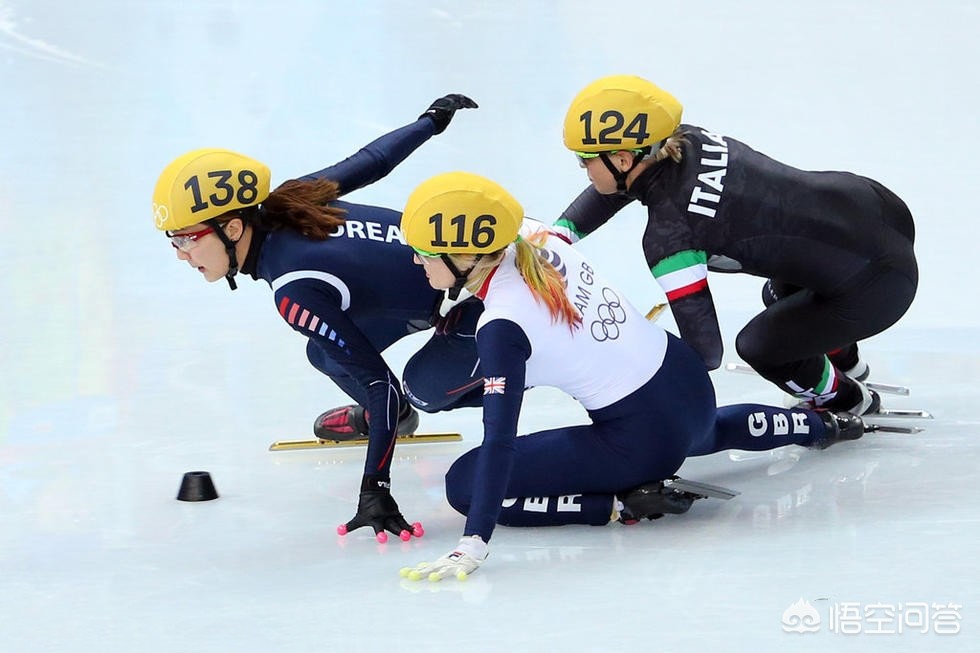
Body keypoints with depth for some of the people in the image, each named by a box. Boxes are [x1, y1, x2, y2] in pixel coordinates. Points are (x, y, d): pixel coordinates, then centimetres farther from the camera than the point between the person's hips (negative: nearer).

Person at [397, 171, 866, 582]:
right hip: (687, 380, 9)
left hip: (645, 440, -8)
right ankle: (822, 425, 62)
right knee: (704, 432, 47)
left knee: (465, 482, -9)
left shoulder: (502, 327, -26)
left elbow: (499, 441, -31)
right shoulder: (532, 236, -6)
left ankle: (622, 504, -10)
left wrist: (472, 545, -35)